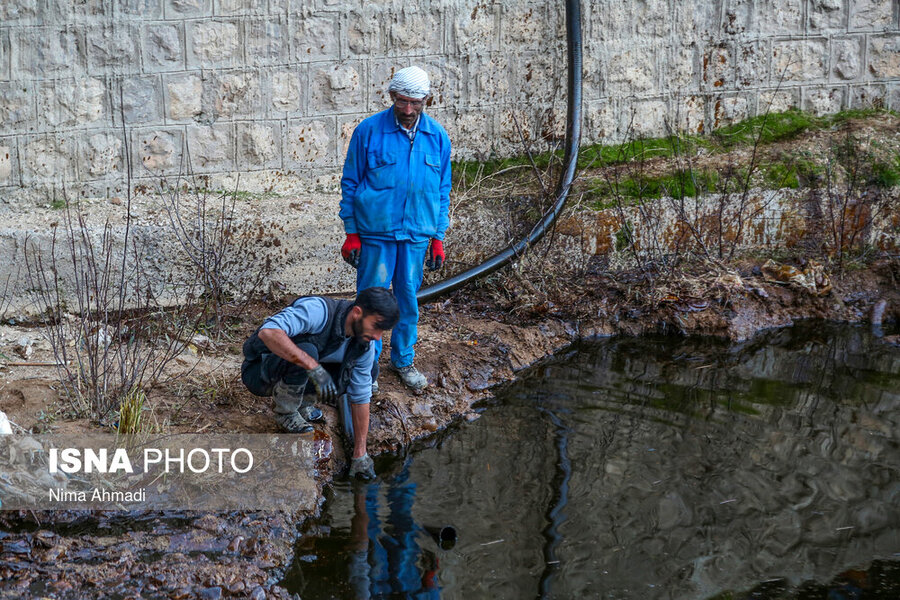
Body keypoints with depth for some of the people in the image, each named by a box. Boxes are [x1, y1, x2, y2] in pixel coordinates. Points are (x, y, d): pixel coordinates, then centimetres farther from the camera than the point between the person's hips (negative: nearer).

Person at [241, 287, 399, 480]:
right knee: (307, 350, -37)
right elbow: (268, 332, -47)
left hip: (294, 371, 6)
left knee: (361, 374, -7)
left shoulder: (364, 345, -11)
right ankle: (285, 413, -11)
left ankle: (299, 399, 8)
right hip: (258, 372, -6)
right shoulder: (319, 310, -32)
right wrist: (314, 367, -50)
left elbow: (361, 397, -4)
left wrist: (360, 454, -5)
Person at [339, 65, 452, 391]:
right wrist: (351, 234, -4)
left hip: (417, 234, 3)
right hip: (375, 232, -3)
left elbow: (442, 189, 9)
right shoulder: (368, 131, -8)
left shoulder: (437, 137, 1)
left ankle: (403, 360, 30)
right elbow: (350, 183, -2)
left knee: (409, 299, 13)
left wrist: (438, 238, 7)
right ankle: (368, 365, 19)